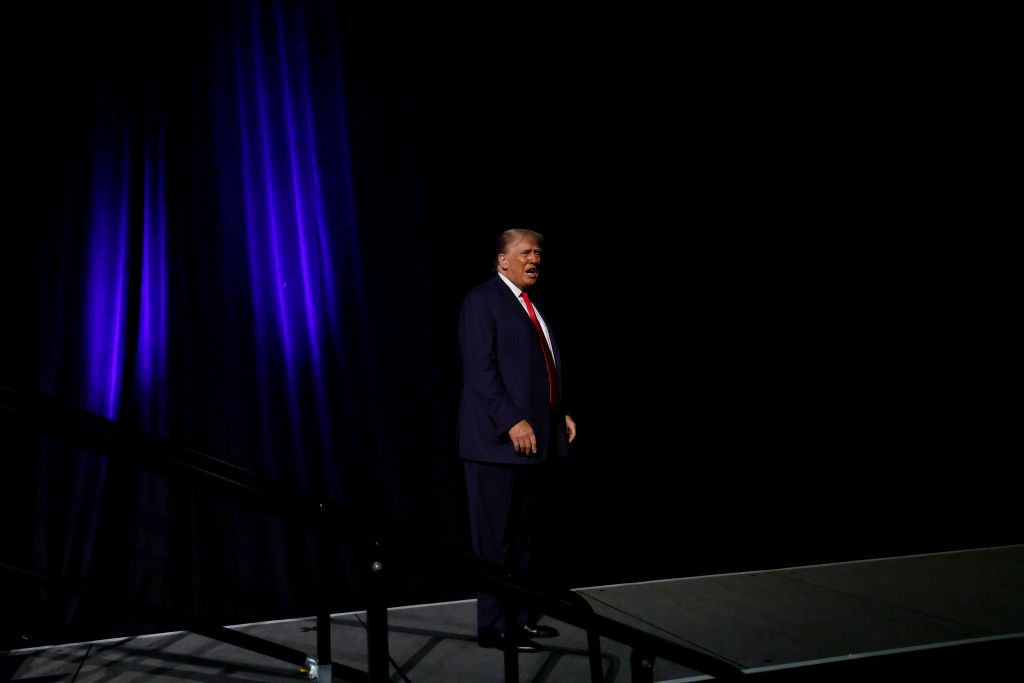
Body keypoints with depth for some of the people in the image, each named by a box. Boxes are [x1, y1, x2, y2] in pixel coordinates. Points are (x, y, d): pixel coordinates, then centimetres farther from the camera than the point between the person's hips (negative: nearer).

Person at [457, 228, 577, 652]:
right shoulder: (482, 300, -7)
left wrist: (562, 414, 10)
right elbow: (480, 369, -15)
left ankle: (523, 616, 22)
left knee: (526, 535, 13)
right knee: (495, 538, -2)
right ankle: (493, 628, 5)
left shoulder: (531, 307, 20)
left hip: (536, 438, 9)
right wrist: (513, 422, -21)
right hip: (499, 440, -8)